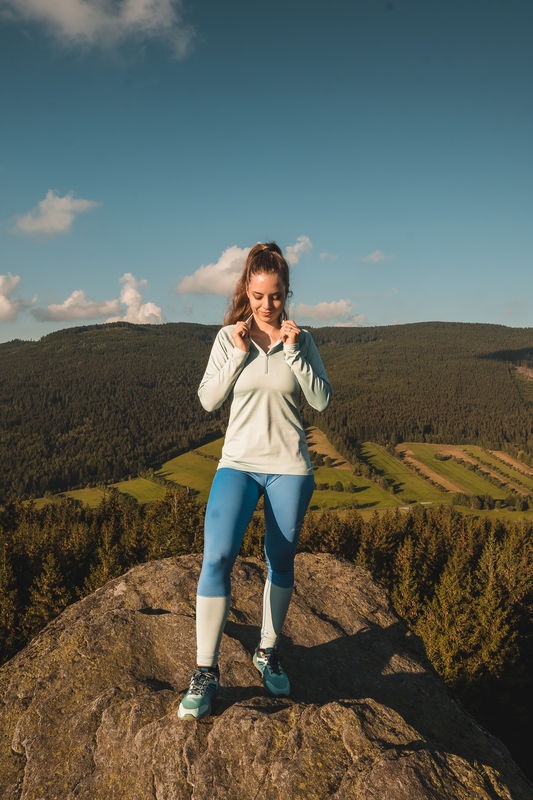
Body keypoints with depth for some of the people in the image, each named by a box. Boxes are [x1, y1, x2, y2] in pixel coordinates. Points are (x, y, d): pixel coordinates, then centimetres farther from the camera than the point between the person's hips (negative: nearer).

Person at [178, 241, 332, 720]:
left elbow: (322, 401, -6)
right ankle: (206, 672, -3)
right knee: (217, 557, -16)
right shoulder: (229, 337, 0)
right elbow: (208, 400, -3)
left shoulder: (301, 339, 0)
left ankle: (268, 651, 32)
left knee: (281, 563, 11)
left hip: (289, 466, 1)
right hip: (238, 462, 0)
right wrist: (238, 354, -13)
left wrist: (293, 352, -15)